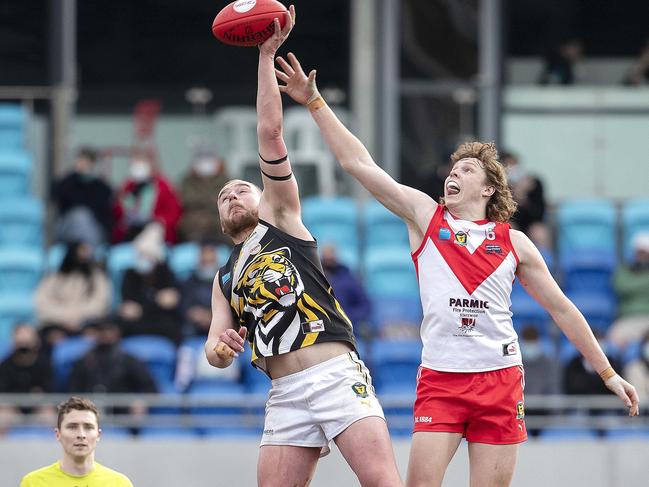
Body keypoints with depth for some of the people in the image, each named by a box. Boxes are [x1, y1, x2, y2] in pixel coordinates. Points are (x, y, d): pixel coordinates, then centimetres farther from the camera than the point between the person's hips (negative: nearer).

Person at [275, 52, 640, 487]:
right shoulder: (426, 215, 9)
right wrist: (315, 102, -1)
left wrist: (608, 373, 13)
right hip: (440, 376, -1)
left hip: (500, 379, 1)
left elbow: (561, 308, 15)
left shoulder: (513, 243, 10)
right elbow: (358, 163, 5)